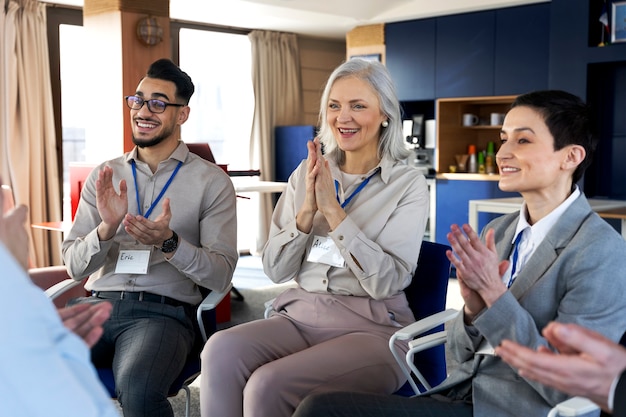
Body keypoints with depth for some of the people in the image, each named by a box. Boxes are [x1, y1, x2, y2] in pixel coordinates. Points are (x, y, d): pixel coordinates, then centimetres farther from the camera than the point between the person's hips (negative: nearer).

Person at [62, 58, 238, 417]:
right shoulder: (104, 176, 14)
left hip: (164, 310, -3)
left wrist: (169, 243, -20)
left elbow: (221, 275, -3)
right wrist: (106, 229, -12)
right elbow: (75, 266, 9)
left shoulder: (212, 181, 3)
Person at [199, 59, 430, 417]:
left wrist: (332, 209, -16)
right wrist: (307, 209, -10)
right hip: (301, 316, 4)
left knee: (268, 386, -30)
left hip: (372, 328, -4)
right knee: (221, 350, -27)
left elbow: (387, 280, -13)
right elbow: (276, 270, 6)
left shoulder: (408, 184, -2)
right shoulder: (307, 173, 9)